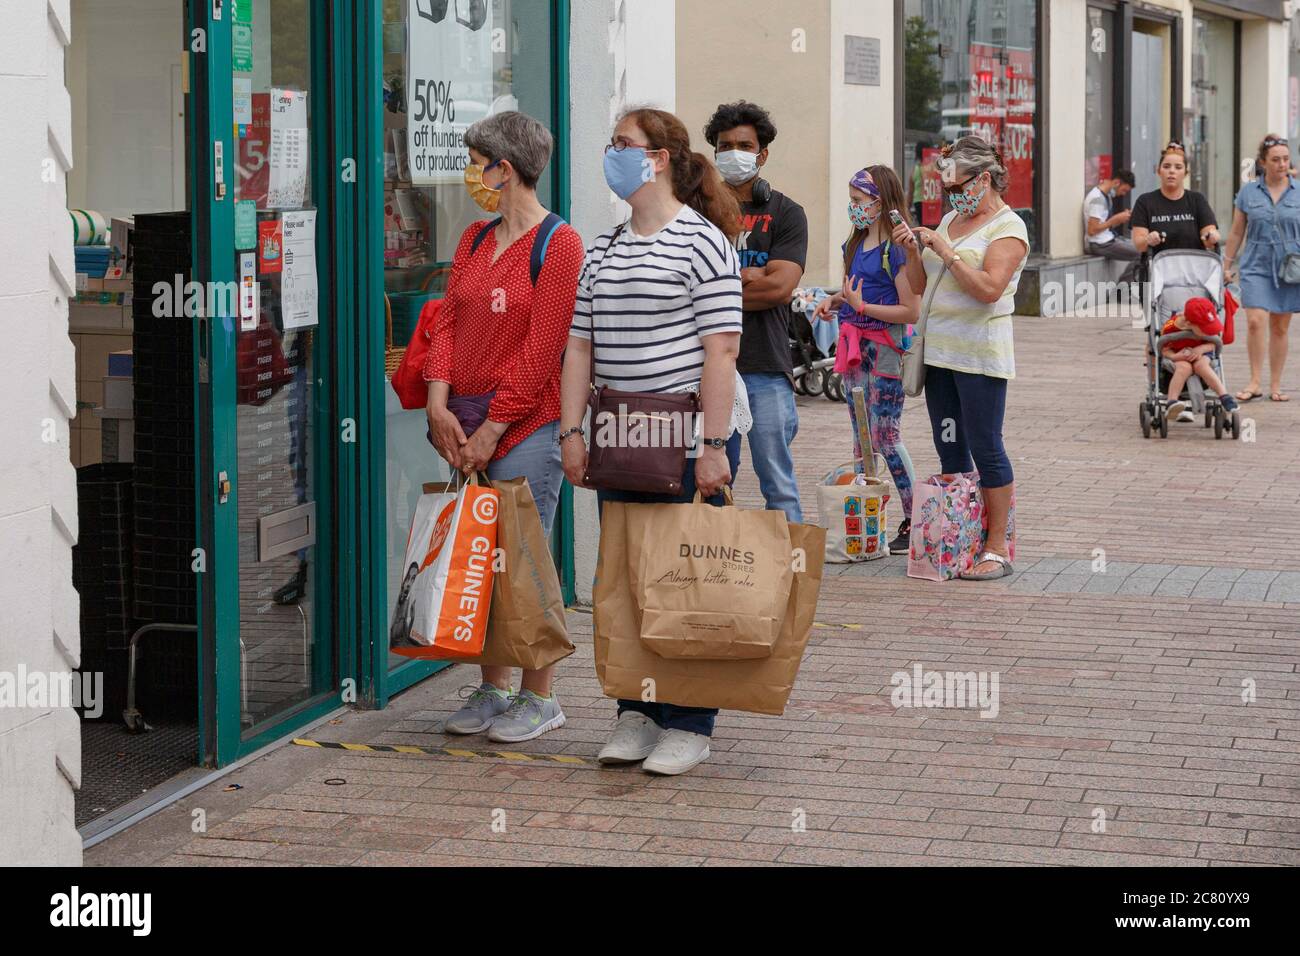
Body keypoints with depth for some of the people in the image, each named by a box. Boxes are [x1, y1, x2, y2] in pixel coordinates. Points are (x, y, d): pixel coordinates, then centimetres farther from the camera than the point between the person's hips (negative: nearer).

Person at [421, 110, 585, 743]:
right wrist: (439, 403, -5)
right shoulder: (475, 240, 15)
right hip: (466, 428, 7)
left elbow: (539, 351, -13)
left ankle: (539, 699, 8)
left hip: (525, 428, -7)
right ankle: (492, 691, 20)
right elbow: (448, 321, 9)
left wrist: (491, 429, -13)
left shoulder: (558, 245, -8)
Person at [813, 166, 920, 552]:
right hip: (854, 347, 9)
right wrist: (833, 300, 9)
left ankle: (914, 523, 0)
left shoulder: (896, 249, -14)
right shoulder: (855, 244, 12)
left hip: (885, 350, -9)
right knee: (861, 438, 12)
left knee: (886, 437, -7)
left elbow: (911, 311, -19)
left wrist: (861, 306, -20)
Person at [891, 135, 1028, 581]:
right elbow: (920, 286, 18)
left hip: (980, 354, -8)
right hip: (939, 351, 8)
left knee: (985, 449, -6)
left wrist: (947, 252, -17)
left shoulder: (1008, 227, -7)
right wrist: (912, 249, 2)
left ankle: (997, 549, -1)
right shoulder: (950, 220, 17)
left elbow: (989, 288, -20)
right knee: (950, 451, 9)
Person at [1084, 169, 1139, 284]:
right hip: (1099, 244, -10)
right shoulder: (1097, 198, -18)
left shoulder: (1105, 195, 13)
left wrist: (1123, 217, 1)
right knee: (1142, 253, -16)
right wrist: (1116, 219, -15)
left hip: (1107, 239, 10)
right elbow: (1092, 230, -22)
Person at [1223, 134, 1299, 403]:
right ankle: (1255, 382, -3)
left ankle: (1275, 386, 14)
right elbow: (1236, 233, 11)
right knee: (1255, 322, -14)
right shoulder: (1248, 192, 4)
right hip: (1256, 266, -1)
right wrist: (1226, 266, 11)